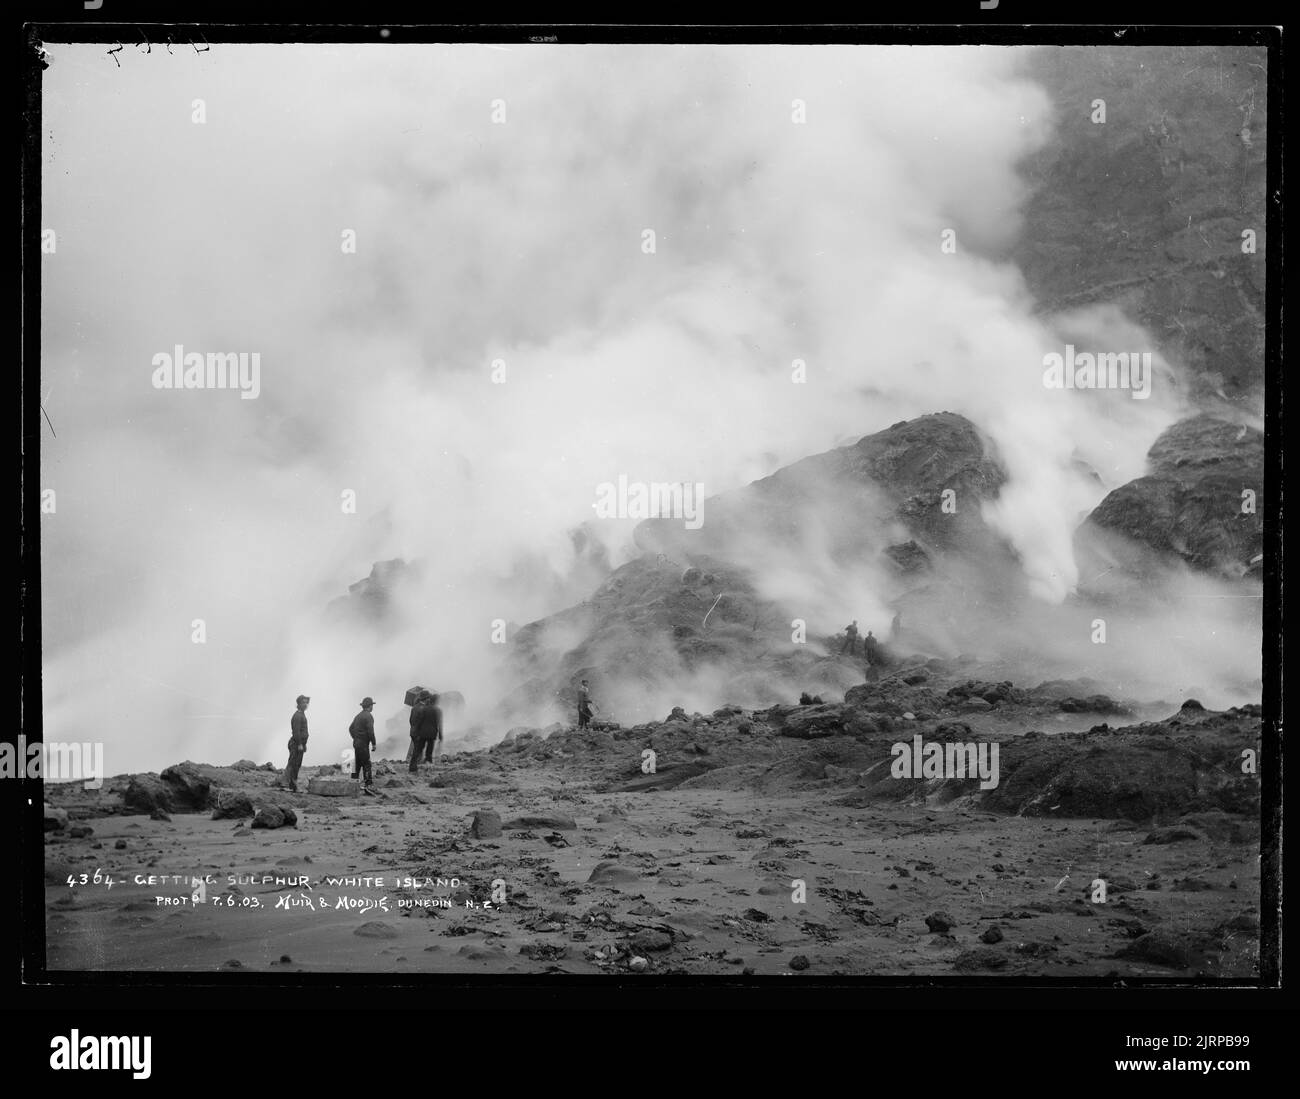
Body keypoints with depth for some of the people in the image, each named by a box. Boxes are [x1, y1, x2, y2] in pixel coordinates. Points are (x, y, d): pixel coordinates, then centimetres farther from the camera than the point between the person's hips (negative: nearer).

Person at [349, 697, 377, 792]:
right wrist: (373, 743, -13)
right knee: (366, 764, -9)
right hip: (363, 744, -9)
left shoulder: (358, 716, 14)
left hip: (356, 743, 9)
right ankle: (369, 785, -13)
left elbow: (351, 728, 20)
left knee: (357, 763, 14)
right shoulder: (368, 716, -14)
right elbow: (370, 731, -21)